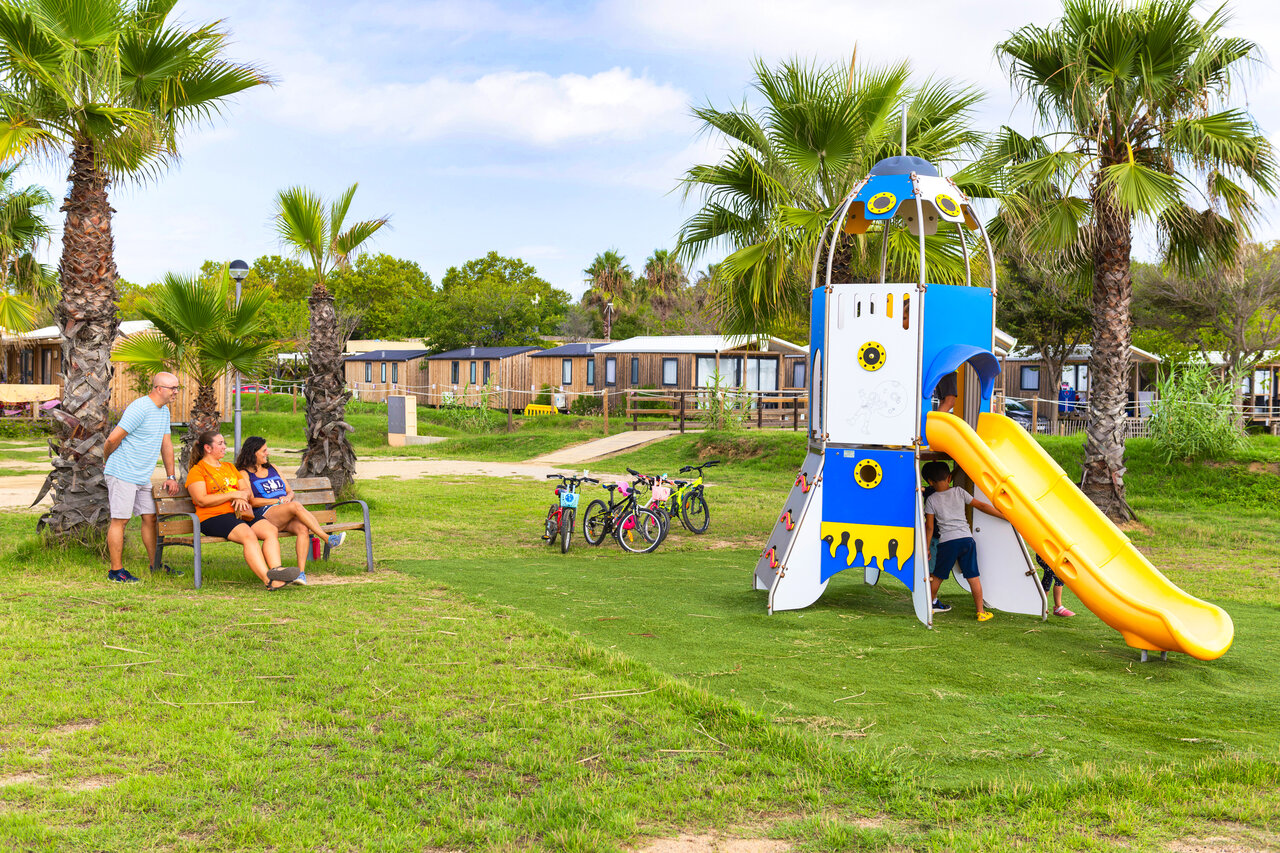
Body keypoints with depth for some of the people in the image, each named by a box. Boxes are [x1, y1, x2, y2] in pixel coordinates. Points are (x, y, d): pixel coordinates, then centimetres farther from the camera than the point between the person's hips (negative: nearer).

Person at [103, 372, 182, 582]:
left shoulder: (164, 411, 14)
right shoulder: (140, 409, -18)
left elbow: (166, 444, 19)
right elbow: (114, 438, -16)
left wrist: (171, 476, 15)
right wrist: (107, 461, 0)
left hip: (143, 476, 9)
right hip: (123, 474, -9)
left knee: (150, 518, 10)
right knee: (120, 520, -4)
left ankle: (156, 565, 18)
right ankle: (116, 570, 1)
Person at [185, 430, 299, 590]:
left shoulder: (230, 467, 27)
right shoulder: (196, 471, 4)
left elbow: (247, 490, 22)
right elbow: (202, 500, -10)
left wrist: (242, 496, -4)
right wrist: (233, 495, -10)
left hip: (240, 514, 7)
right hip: (214, 517, -7)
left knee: (271, 530, -21)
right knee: (248, 535, -34)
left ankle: (276, 569, -38)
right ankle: (268, 580, -43)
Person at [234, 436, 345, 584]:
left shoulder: (272, 468, 26)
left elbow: (290, 491, 24)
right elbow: (251, 501, -5)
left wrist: (287, 497, -1)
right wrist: (278, 501, -9)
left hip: (287, 516, 5)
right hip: (264, 514, -5)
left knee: (303, 529, -30)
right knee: (296, 506, -34)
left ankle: (301, 572, -40)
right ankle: (328, 539, -35)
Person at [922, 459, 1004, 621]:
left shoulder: (931, 500, 3)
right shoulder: (959, 492, 7)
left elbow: (929, 527, 3)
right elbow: (981, 505, 9)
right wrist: (1003, 515, 16)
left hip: (947, 542, -1)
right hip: (966, 539, 2)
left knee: (937, 575, 15)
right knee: (973, 576, 4)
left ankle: (930, 603, 30)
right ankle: (980, 612, 6)